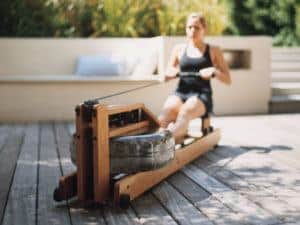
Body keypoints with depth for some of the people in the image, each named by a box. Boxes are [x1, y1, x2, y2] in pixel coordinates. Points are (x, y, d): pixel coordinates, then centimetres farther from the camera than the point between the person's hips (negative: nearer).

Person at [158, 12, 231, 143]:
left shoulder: (213, 51, 14)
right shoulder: (179, 49, 19)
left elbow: (228, 80, 11)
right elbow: (166, 76, 20)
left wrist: (214, 72, -10)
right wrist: (173, 73, -5)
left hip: (201, 95, -5)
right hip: (181, 93, 5)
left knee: (185, 111, -38)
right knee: (168, 109, -33)